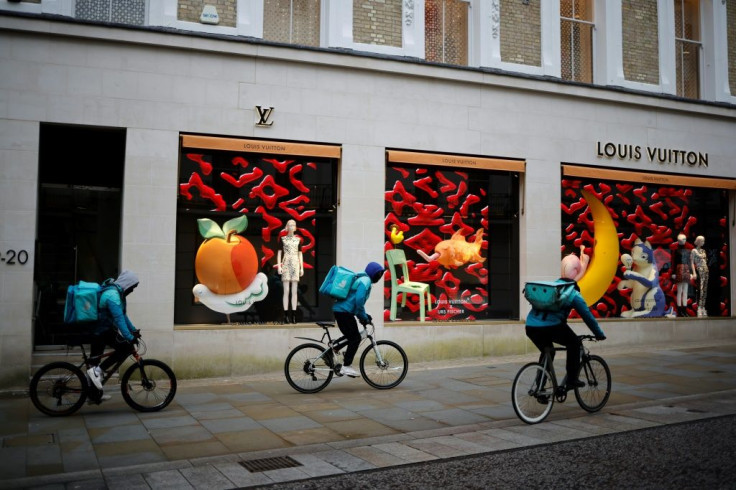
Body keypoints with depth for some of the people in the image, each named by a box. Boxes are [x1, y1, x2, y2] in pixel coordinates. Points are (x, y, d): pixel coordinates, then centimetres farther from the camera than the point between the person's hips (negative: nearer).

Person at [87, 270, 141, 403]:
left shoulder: (116, 293, 12)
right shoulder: (112, 295, -21)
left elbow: (123, 315, 19)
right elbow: (119, 319, -29)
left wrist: (134, 330, 14)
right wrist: (129, 337, -32)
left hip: (97, 331, 11)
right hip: (103, 331, -11)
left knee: (95, 363, 15)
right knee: (126, 347, -18)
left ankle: (95, 396, 24)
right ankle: (97, 370, -15)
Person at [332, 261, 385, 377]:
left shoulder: (362, 279, 22)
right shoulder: (365, 281, -11)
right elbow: (359, 301, -22)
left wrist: (364, 316, 18)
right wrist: (364, 317, -12)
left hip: (340, 310, 10)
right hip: (344, 311, -10)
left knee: (353, 338, 15)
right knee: (355, 339, -8)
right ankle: (346, 367, -7)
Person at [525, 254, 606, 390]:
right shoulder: (572, 292, 7)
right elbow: (587, 315, 11)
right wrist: (600, 334, 25)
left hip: (531, 326, 6)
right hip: (551, 326, -6)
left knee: (547, 353, 28)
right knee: (575, 343, 19)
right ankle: (572, 380, 15)